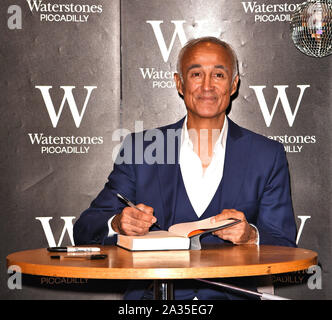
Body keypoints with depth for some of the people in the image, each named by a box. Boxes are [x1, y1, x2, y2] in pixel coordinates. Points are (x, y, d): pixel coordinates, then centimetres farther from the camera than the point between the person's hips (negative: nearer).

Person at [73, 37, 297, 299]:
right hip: (152, 292, 0)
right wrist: (118, 224, -17)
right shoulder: (140, 148, 9)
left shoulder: (267, 156, 8)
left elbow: (285, 251, 6)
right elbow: (85, 231, 6)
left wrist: (250, 236, -16)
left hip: (231, 293, 0)